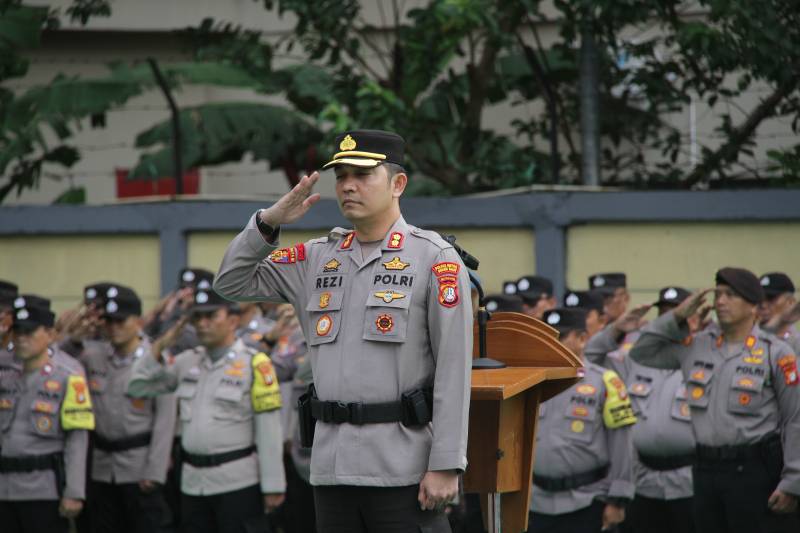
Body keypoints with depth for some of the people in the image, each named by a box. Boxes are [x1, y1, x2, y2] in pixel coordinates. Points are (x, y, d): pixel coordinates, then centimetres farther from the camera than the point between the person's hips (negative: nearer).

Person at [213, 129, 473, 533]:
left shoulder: (434, 258, -4)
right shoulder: (317, 258, 13)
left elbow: (453, 371, -9)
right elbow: (232, 283, 16)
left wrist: (446, 466, -14)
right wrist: (269, 222, -1)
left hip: (403, 469, -6)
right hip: (332, 466, 6)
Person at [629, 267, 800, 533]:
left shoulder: (775, 353, -5)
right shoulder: (697, 346, 10)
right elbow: (642, 353, 19)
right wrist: (677, 317, 6)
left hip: (755, 471, -5)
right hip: (706, 470, 5)